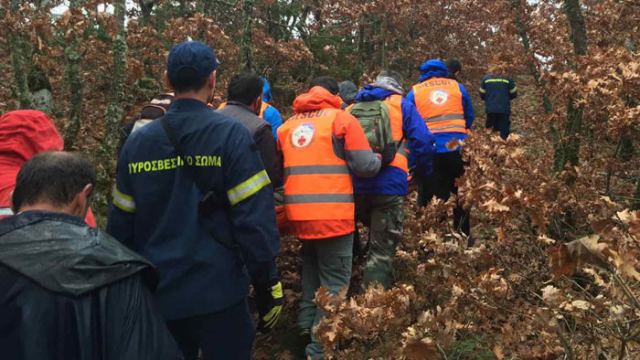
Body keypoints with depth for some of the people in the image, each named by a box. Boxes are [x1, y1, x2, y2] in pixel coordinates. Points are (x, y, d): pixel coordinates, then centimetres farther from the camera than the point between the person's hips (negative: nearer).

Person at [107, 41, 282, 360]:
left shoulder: (138, 141, 1)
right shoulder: (230, 134, -12)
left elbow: (121, 225, 5)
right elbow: (254, 218, -16)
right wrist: (267, 284, -8)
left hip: (157, 294, 4)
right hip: (217, 291, -4)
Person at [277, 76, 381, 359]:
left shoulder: (287, 125, 13)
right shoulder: (341, 118, -1)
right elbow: (365, 166, -5)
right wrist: (378, 160, 16)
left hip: (299, 215, 6)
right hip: (333, 215, -5)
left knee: (312, 272, 25)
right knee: (334, 283, 3)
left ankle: (306, 327, 31)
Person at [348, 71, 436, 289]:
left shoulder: (351, 109, 21)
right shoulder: (402, 105, 10)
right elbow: (424, 142, 1)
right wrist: (423, 172, 16)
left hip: (354, 185, 4)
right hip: (389, 184, -4)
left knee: (376, 235, 27)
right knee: (382, 250, 0)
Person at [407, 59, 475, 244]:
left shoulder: (414, 92, 8)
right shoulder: (457, 87, 12)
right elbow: (469, 118, 17)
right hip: (457, 148, 2)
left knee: (428, 197, 7)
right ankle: (464, 236, 23)